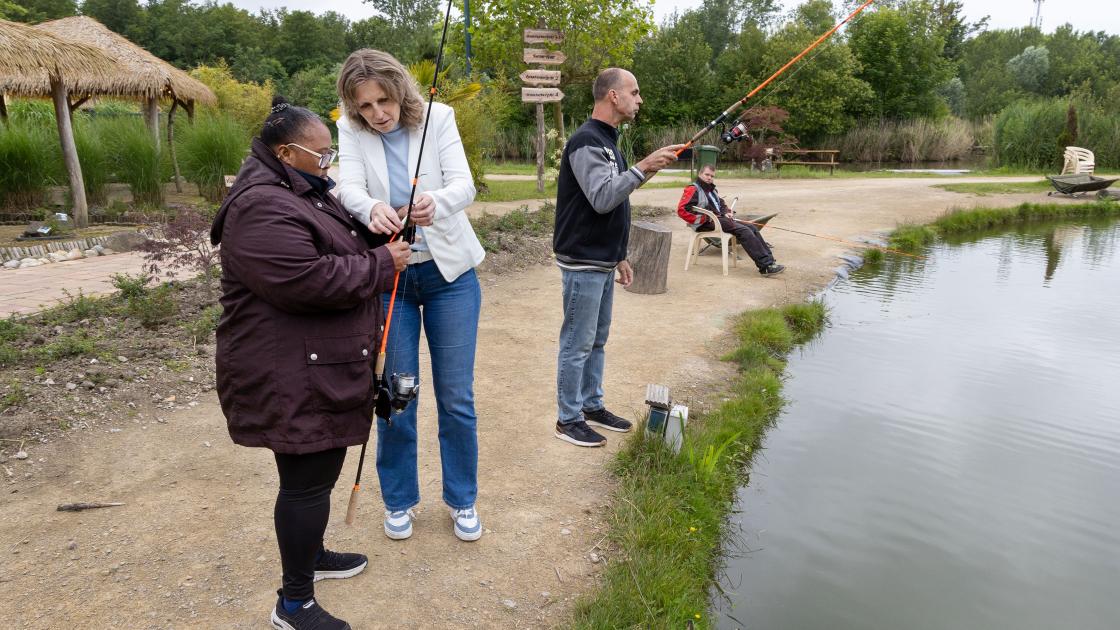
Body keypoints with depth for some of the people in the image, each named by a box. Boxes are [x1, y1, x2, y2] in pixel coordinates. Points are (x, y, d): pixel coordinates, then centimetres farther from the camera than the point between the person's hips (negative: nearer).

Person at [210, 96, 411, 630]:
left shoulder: (303, 192, 15)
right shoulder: (262, 209, -21)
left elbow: (337, 248, 24)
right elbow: (310, 281, -29)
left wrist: (376, 231, 5)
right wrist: (382, 263, -17)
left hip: (320, 367, 11)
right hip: (292, 374, -11)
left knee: (319, 468, 21)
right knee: (307, 478, -2)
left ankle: (310, 555, 41)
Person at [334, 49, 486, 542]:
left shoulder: (438, 118, -6)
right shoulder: (350, 130, -3)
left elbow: (464, 183, -18)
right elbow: (348, 189, -19)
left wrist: (436, 202, -42)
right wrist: (371, 209, -43)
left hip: (448, 271, 0)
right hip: (386, 275, 1)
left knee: (456, 397, 6)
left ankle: (462, 499, 27)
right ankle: (399, 499, 30)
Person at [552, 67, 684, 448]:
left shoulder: (608, 140, 16)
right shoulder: (586, 141, -15)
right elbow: (602, 199, -27)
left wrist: (619, 256, 19)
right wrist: (643, 168, -28)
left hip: (602, 262, 10)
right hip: (582, 263, -10)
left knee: (597, 339, 17)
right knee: (577, 343, 0)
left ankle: (592, 405, 30)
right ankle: (568, 419, 12)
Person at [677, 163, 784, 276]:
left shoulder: (712, 189, 23)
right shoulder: (692, 189, -5)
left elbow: (722, 204, 31)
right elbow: (681, 211, -17)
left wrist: (727, 213, 7)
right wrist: (704, 219, -17)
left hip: (719, 219, 10)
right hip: (707, 224, -10)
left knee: (752, 228, -4)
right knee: (744, 231, -23)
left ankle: (769, 260, -13)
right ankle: (766, 266, -26)